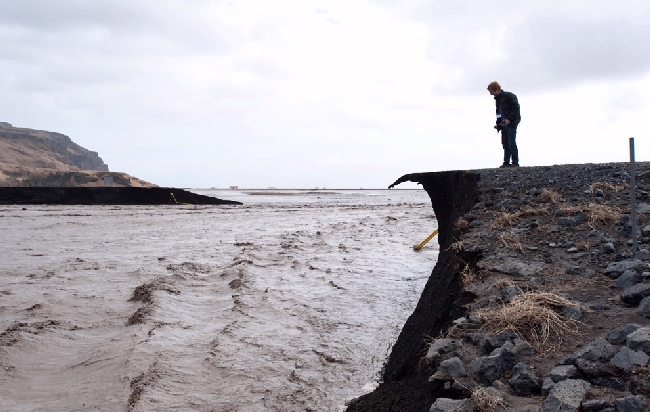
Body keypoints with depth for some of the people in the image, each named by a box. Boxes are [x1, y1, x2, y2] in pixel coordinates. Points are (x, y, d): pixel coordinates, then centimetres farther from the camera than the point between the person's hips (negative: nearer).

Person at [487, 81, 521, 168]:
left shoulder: (509, 96, -10)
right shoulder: (497, 99, 15)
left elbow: (516, 108, -13)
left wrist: (509, 119, -21)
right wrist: (498, 124, 13)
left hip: (512, 123, -8)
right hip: (504, 124, 8)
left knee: (511, 143, -9)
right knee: (505, 143, 7)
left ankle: (515, 162, -5)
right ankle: (506, 162, 11)